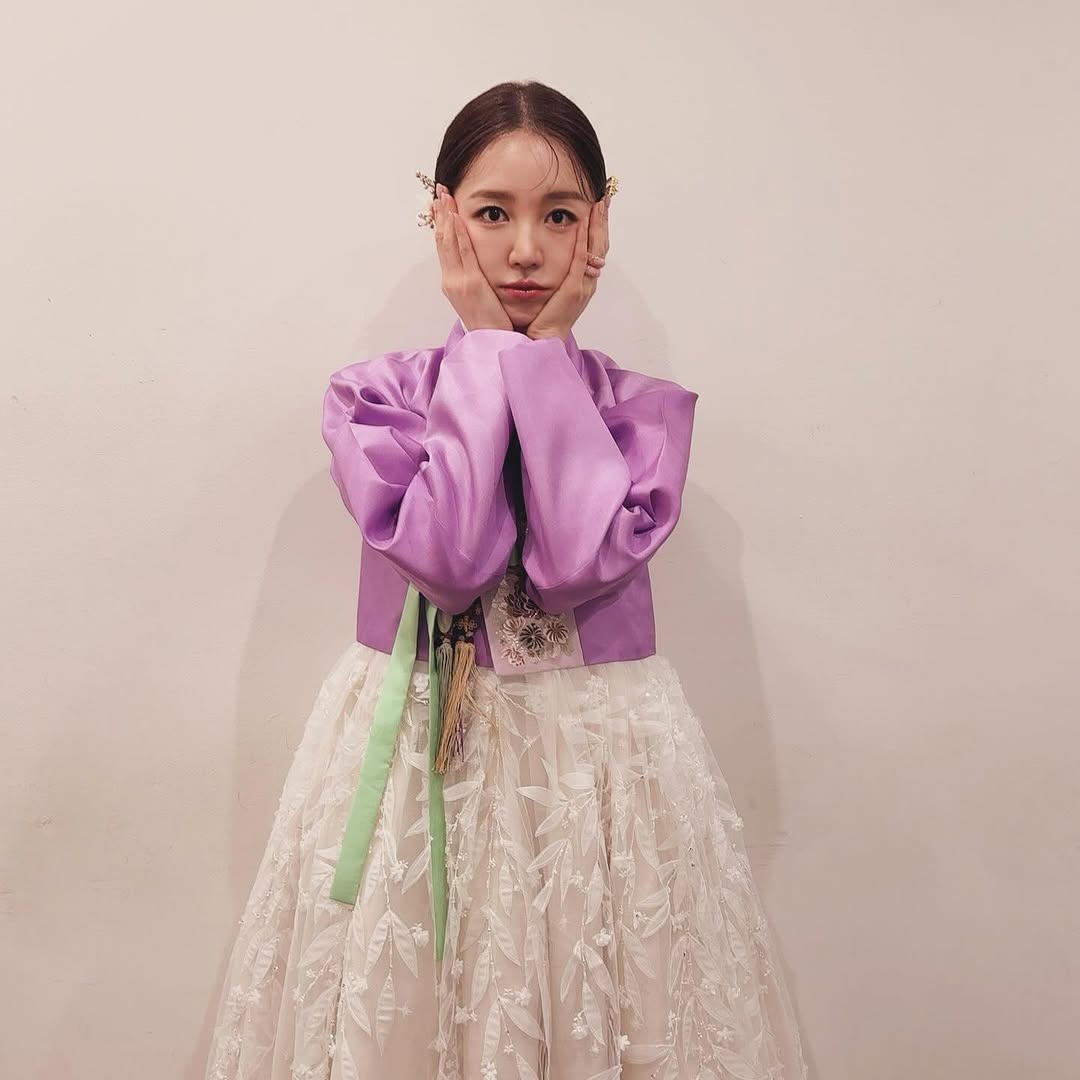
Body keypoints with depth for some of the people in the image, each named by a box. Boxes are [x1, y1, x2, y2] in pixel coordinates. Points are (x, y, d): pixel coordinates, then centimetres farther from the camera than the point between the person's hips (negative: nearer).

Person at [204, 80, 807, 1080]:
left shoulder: (643, 405, -1)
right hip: (409, 754, 0)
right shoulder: (372, 392, -2)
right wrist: (486, 346, -13)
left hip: (596, 754, 1)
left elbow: (576, 563, -19)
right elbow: (446, 560, -19)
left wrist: (548, 348, -13)